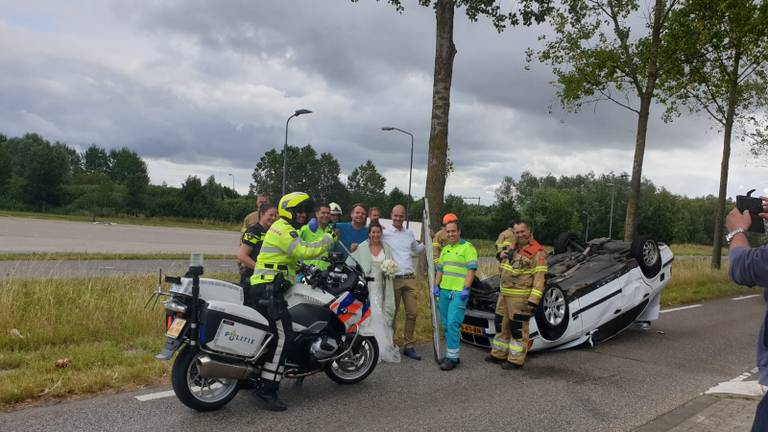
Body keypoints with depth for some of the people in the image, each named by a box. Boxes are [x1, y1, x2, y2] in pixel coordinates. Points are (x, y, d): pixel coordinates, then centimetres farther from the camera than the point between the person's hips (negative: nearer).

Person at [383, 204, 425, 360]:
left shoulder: (409, 233, 14)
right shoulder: (384, 233, -2)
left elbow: (418, 249, 29)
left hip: (410, 279, 5)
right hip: (393, 279, -4)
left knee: (412, 313, 5)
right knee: (392, 313, 3)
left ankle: (408, 346, 14)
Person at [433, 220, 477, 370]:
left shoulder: (467, 247, -5)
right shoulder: (445, 249, 18)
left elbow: (471, 269, -12)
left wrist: (466, 288, -19)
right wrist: (436, 285, 11)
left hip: (459, 292, -7)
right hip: (444, 291, 8)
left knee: (453, 323, -12)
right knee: (446, 325, 10)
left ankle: (452, 357, -5)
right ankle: (451, 354, 20)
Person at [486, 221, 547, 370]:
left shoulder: (537, 252, -14)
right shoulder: (512, 247, 10)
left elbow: (539, 278, -18)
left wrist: (533, 300, -24)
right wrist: (502, 254, 7)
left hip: (521, 297, -8)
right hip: (505, 294, 8)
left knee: (518, 328, 0)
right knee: (503, 325, 18)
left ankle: (516, 360, 10)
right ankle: (499, 354, 31)